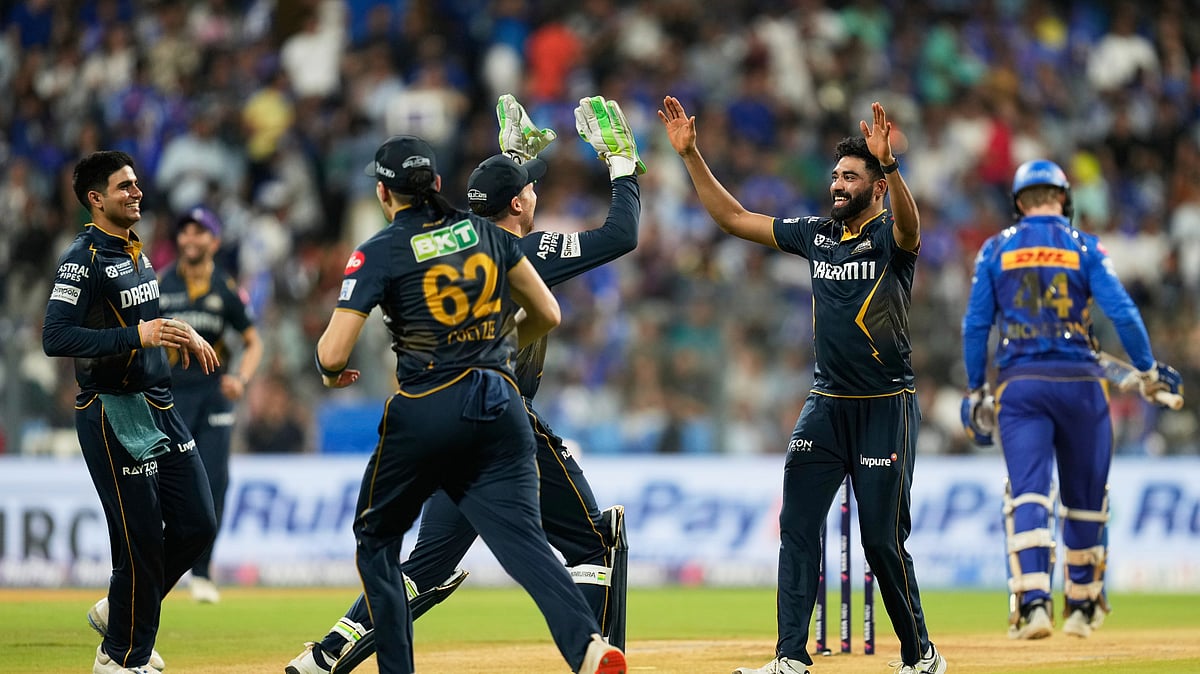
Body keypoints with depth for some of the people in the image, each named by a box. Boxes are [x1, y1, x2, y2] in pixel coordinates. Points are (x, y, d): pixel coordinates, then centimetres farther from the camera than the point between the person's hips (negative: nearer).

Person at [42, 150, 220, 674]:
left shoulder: (135, 251, 14)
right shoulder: (83, 260, -14)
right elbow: (55, 337, -24)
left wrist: (181, 334, 13)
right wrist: (136, 336, -29)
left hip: (160, 409, 9)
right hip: (113, 416, -9)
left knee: (197, 524, 7)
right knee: (141, 540, -5)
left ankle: (119, 612, 25)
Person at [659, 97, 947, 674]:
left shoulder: (890, 237, -8)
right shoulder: (816, 234, 10)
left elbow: (909, 226, -33)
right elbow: (734, 218, 12)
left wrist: (889, 164, -50)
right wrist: (690, 155, 3)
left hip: (886, 408, -6)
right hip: (826, 404, 6)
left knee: (883, 539, -5)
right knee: (797, 528, -3)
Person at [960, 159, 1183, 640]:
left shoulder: (995, 250, 7)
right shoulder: (1084, 247, 3)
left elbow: (975, 324, 4)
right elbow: (1122, 311, -6)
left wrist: (976, 391, 11)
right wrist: (1148, 371, 4)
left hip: (1019, 383, 0)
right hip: (1079, 381, 0)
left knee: (1028, 493, -8)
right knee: (1085, 496, 15)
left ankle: (1032, 601, -27)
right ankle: (1082, 604, 24)